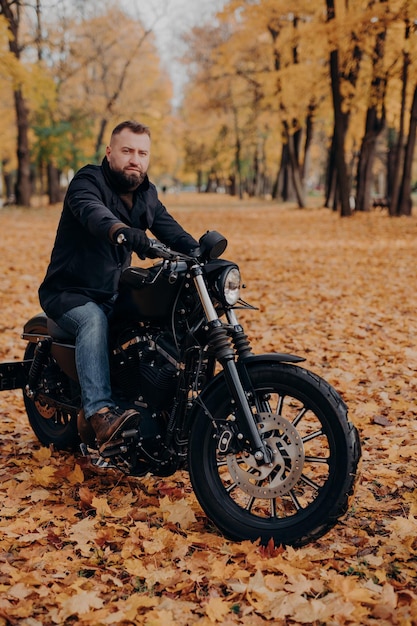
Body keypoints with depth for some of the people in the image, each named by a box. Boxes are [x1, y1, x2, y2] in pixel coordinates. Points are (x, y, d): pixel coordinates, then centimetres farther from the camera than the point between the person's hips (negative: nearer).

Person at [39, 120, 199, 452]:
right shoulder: (88, 181, -14)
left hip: (114, 293, 7)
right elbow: (91, 211, -38)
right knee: (94, 321, -35)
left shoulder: (146, 194, 9)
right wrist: (119, 230, -60)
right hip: (69, 293, -6)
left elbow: (172, 231, -1)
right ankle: (101, 413, -47)